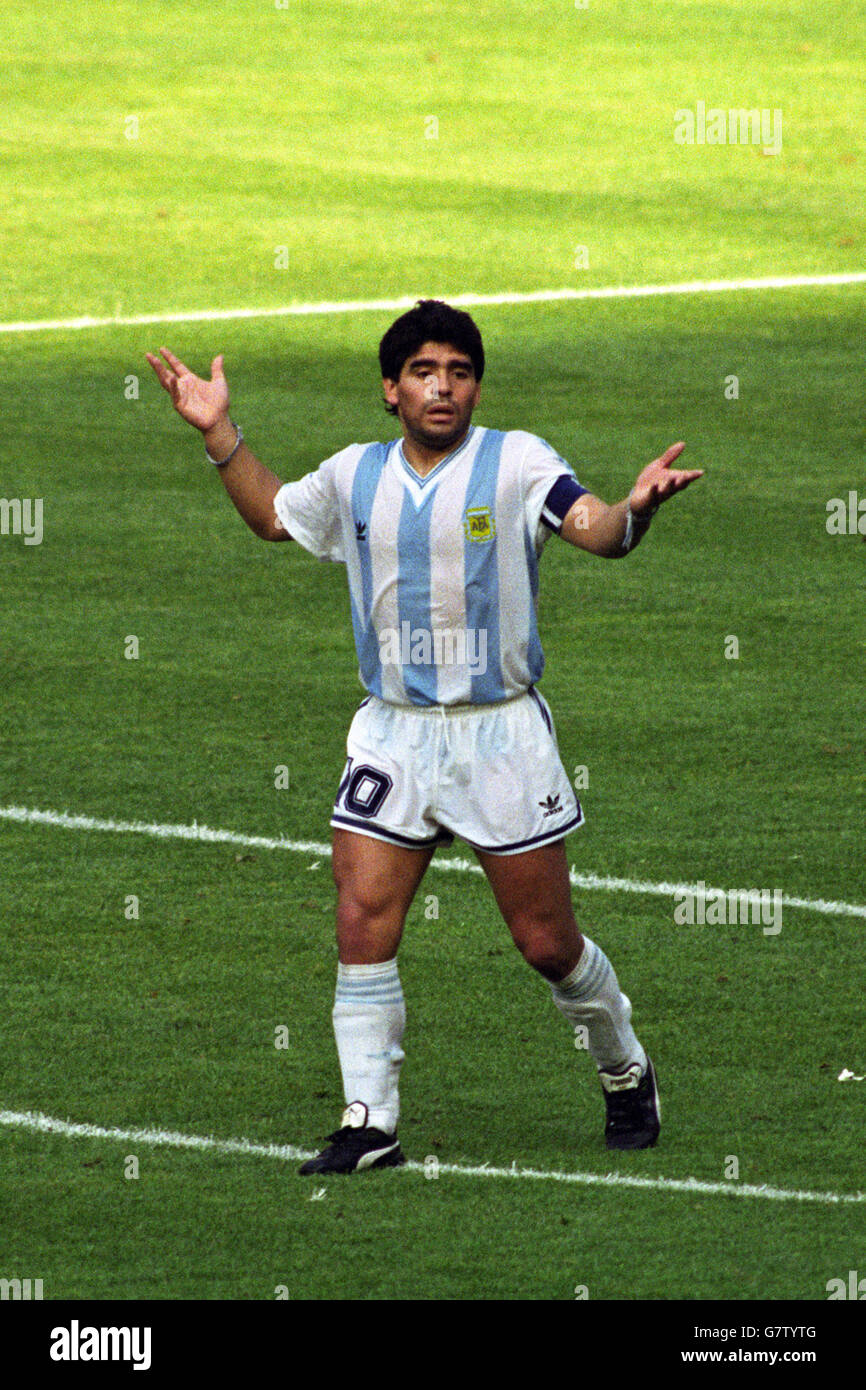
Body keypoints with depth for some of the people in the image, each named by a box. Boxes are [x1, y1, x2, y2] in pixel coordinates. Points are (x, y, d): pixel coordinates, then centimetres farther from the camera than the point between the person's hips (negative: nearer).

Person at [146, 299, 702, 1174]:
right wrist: (220, 434, 15)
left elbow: (598, 532, -19)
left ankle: (626, 1075, 28)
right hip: (393, 733, 3)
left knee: (548, 943, 2)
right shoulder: (354, 478, 6)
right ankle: (368, 1125, -1)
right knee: (361, 924, -8)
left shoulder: (516, 463, -6)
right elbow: (271, 515, 25)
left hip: (501, 734, -3)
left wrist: (635, 509, -41)